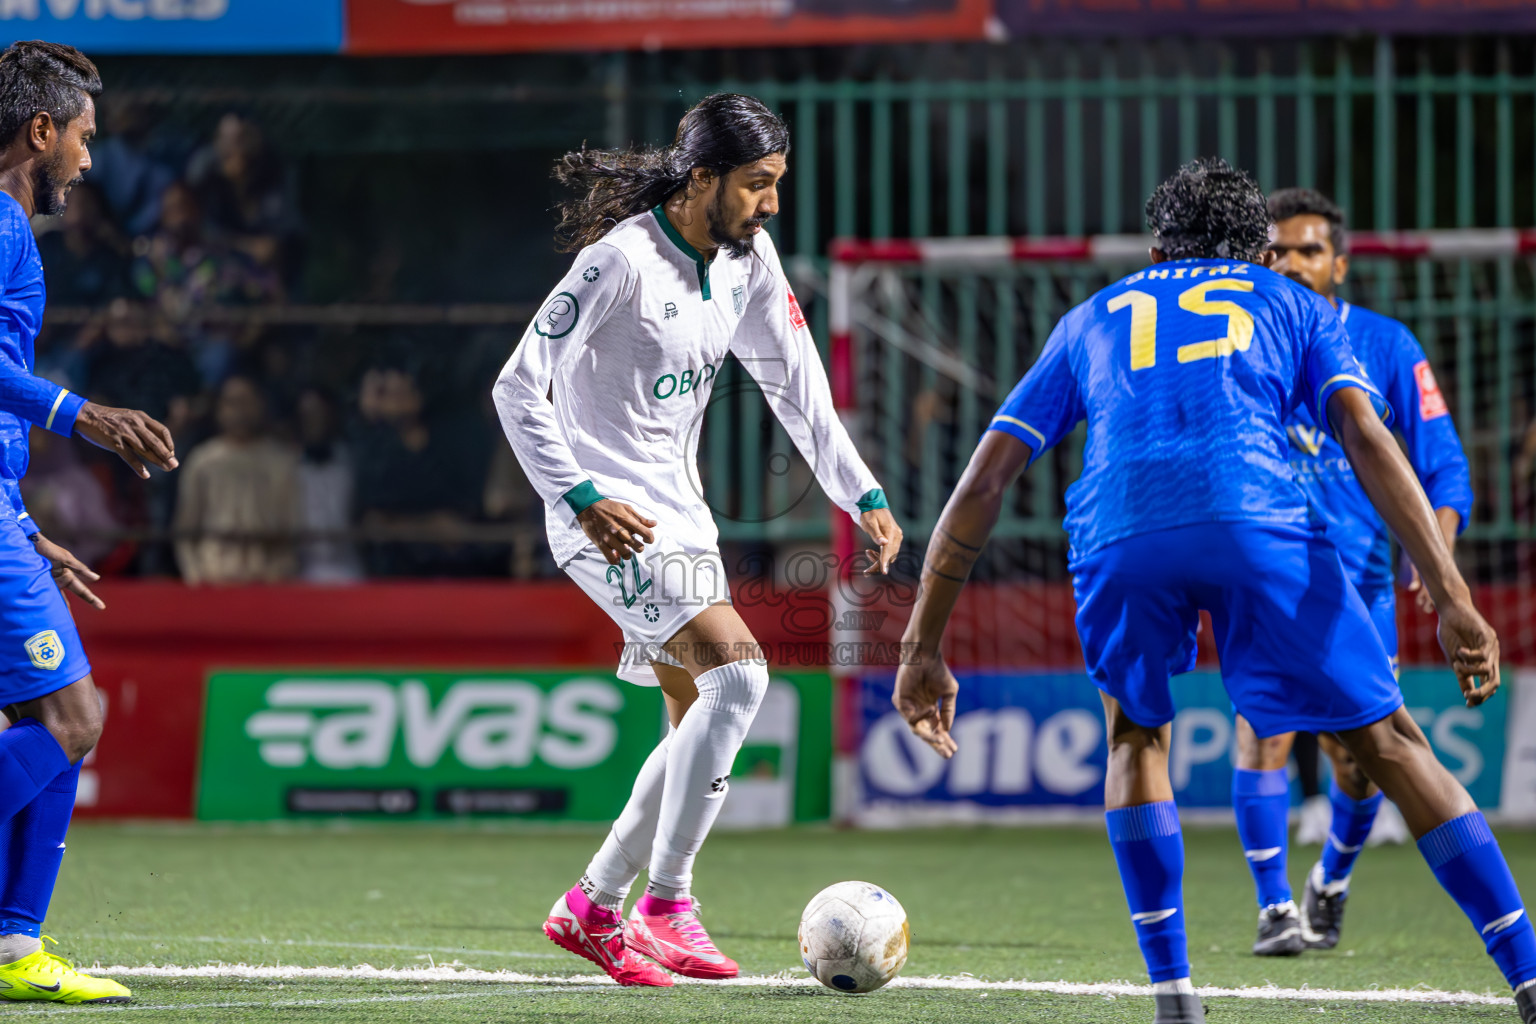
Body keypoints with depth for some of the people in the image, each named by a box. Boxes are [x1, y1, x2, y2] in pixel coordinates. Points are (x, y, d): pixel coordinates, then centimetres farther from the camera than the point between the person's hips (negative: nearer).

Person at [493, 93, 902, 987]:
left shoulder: (749, 260, 4)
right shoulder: (621, 261, -19)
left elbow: (794, 383, 14)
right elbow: (518, 389, -17)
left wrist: (862, 495, 7)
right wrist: (582, 498, -23)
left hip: (679, 512, 9)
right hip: (611, 519, -9)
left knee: (703, 723, 9)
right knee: (738, 670, -22)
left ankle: (594, 908, 22)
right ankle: (667, 906, -16)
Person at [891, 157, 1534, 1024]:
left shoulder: (1094, 319, 35)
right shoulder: (1295, 305, 30)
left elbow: (985, 480, 27)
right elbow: (1368, 437, 11)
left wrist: (924, 647, 28)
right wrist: (1452, 596, 2)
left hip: (1120, 538, 1)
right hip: (1259, 523, -1)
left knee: (1137, 738, 27)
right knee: (1388, 742, 9)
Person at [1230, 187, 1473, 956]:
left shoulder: (1385, 345, 2)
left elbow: (1441, 466, 2)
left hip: (1359, 576, 0)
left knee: (1357, 756, 0)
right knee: (1265, 727, -17)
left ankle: (1332, 881, 30)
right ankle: (1275, 909, -10)